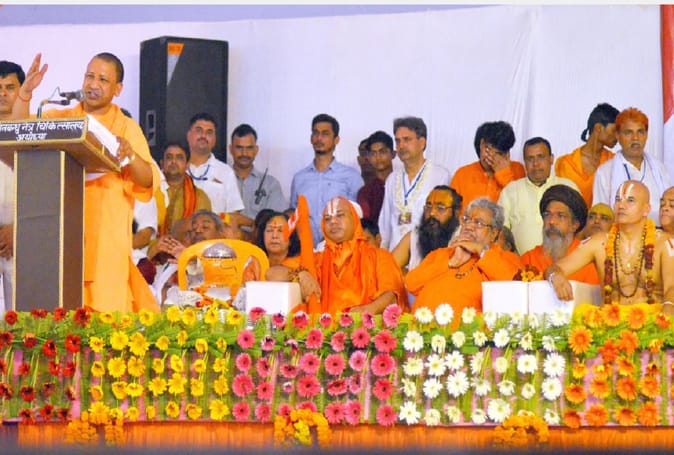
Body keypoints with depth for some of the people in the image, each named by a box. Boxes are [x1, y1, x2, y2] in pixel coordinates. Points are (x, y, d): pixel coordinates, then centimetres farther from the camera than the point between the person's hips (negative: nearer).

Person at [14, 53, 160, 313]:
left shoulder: (127, 128, 9)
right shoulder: (58, 119, 16)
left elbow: (148, 183, 0)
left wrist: (130, 154, -19)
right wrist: (26, 91, -15)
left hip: (105, 238, -2)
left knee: (103, 313, -9)